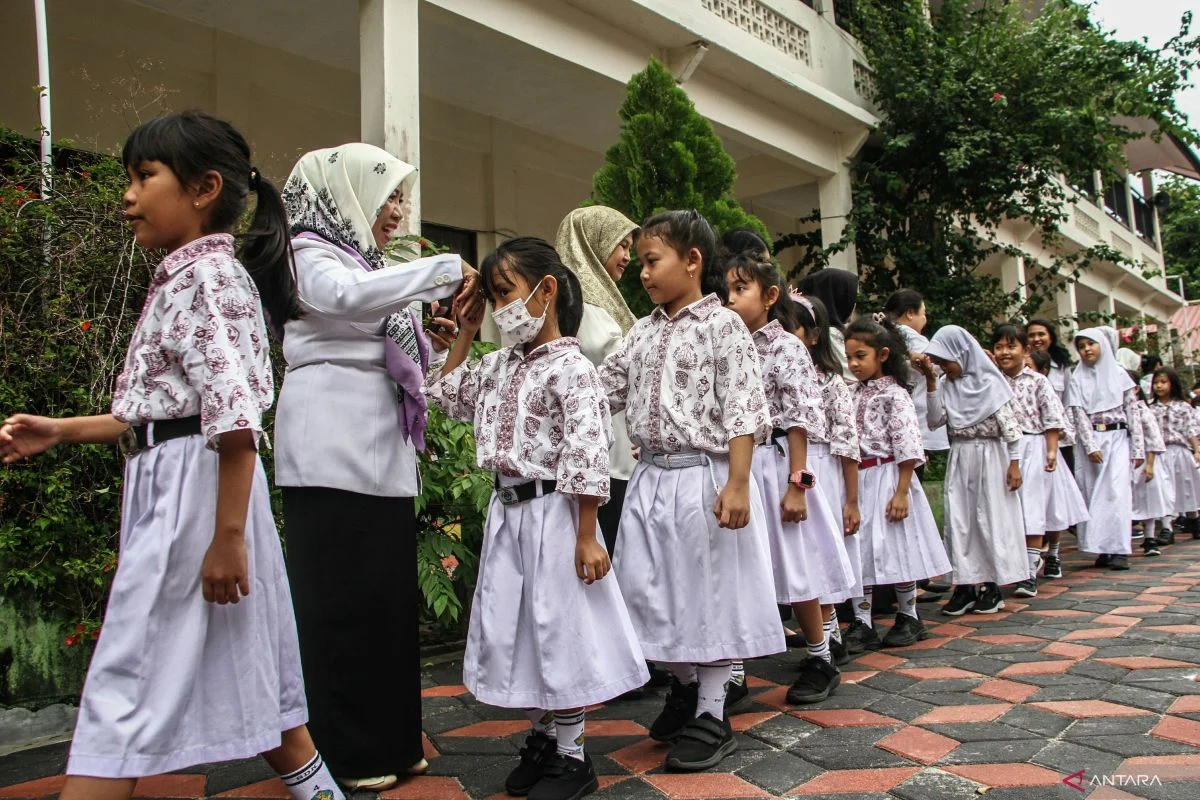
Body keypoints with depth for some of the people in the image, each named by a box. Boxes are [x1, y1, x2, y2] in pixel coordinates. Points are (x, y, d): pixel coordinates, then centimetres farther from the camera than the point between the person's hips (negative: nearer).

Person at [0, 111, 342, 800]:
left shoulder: (210, 275, -13)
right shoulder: (184, 278, 18)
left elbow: (235, 417, -22)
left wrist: (228, 535, -24)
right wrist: (63, 432, 17)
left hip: (197, 489, -10)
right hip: (169, 486, 10)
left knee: (124, 687, -4)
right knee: (243, 670, 16)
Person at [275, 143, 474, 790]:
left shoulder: (368, 263, 23)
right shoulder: (310, 253, -1)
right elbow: (346, 296, -25)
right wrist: (446, 269, -19)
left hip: (384, 452, 8)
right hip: (331, 451, -8)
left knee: (391, 596, 10)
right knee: (340, 600, -2)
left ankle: (390, 741, 20)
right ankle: (345, 754, 9)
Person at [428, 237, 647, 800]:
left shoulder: (570, 367, -14)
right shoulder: (501, 366, 11)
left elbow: (587, 456, -18)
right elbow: (446, 396, 26)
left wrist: (587, 536, -20)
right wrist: (464, 333, 18)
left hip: (551, 513, -8)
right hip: (508, 511, 8)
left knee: (557, 628, 2)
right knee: (511, 629, 13)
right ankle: (542, 737, 31)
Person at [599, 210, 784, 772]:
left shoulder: (722, 325, -7)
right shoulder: (643, 333, 13)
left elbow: (743, 410, -13)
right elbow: (602, 390, 15)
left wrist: (737, 484, -19)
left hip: (704, 477, -6)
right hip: (650, 478, 7)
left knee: (708, 594, 4)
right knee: (653, 592, 12)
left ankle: (711, 717, 18)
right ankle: (684, 684, 36)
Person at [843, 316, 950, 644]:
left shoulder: (894, 395, -10)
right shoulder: (854, 395, 9)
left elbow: (907, 448, -14)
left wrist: (901, 492, -17)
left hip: (886, 478, -6)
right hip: (857, 481, 6)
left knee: (896, 549, 5)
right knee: (857, 552, 5)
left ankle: (909, 618, 21)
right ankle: (862, 624, 13)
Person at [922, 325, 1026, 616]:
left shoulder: (990, 382, -6)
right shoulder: (947, 386, 7)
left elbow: (1010, 425, -7)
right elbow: (935, 420, -4)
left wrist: (1014, 463, -10)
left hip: (991, 456, -5)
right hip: (959, 458, 5)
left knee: (992, 518, 3)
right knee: (959, 520, 3)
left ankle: (992, 585, 12)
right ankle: (965, 584, 8)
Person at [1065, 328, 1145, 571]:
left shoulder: (1119, 374, 6)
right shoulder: (1077, 380, 7)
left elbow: (1133, 412, 4)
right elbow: (1079, 415, -1)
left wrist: (1138, 449, -1)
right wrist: (1090, 446, -12)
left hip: (1118, 438, -1)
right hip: (1091, 441, 1)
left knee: (1118, 491, -11)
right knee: (1094, 494, -1)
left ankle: (1120, 550, -12)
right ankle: (1103, 548, 4)